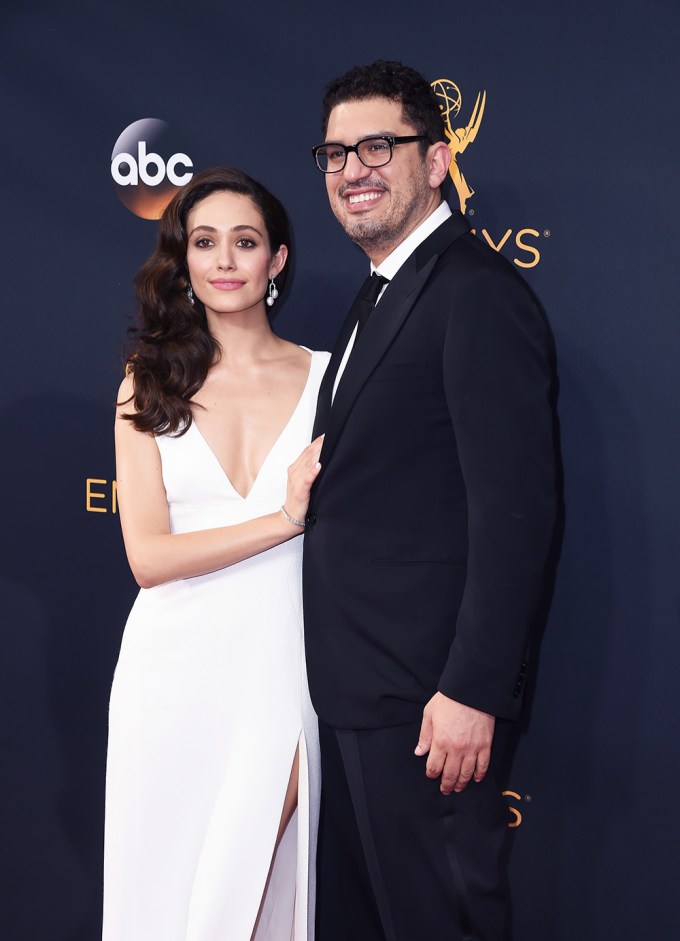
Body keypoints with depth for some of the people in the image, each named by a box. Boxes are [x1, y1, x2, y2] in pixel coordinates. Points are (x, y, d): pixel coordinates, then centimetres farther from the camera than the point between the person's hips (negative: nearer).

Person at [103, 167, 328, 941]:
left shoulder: (326, 376, 4)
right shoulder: (148, 387, 4)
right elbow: (148, 555, -5)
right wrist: (285, 518, -15)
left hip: (284, 667, 0)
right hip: (178, 667, 0)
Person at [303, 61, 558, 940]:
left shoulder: (478, 291, -15)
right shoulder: (379, 297, 16)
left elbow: (515, 511, -22)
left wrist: (471, 693, -24)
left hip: (428, 692, -10)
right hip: (355, 684, 10)